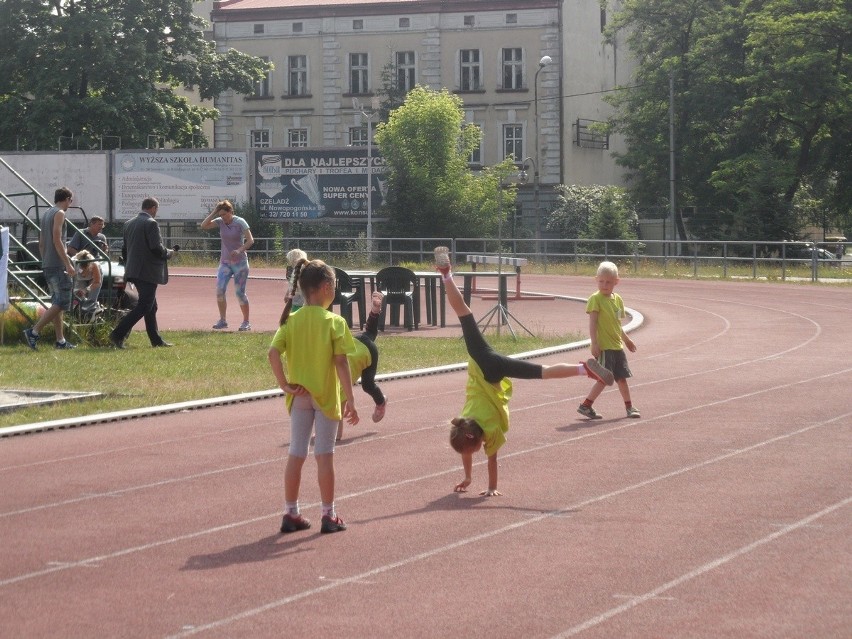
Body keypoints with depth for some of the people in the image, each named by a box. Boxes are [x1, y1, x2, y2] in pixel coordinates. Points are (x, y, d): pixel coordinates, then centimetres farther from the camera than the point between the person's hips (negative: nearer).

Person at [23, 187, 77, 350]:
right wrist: (68, 264, -18)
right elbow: (57, 240, -18)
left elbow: (41, 243, 20)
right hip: (58, 265, -10)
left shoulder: (47, 214, 19)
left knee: (57, 303, 10)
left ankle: (61, 341, 9)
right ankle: (34, 332, -17)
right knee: (62, 303, -10)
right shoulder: (59, 213, -9)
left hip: (47, 265, 10)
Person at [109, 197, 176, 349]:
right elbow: (157, 248, -19)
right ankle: (117, 335, -15)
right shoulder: (151, 223, -13)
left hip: (134, 271, 9)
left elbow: (124, 249, 17)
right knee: (143, 307, -8)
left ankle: (156, 340, 18)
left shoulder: (129, 223, 12)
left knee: (151, 307, 15)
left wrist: (128, 265, 25)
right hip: (148, 272, -9)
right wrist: (169, 253, 0)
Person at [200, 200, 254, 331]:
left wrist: (240, 250, -29)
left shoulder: (240, 222, -10)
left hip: (240, 262, -4)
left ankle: (246, 322, 7)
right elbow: (204, 226, -6)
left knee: (240, 292, -3)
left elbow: (250, 240, -14)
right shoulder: (220, 221, 3)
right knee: (219, 290, -8)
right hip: (225, 262, 4)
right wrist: (214, 212, -9)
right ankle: (222, 320, 1)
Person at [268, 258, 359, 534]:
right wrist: (350, 399, -12)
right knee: (324, 455, 4)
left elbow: (273, 353, -13)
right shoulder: (334, 322, -12)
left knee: (296, 454, 11)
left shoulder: (291, 321, -1)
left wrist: (285, 385, -7)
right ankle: (328, 515, 10)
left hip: (299, 397, 3)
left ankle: (291, 514, 14)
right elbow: (341, 362, -15)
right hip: (326, 396, -3)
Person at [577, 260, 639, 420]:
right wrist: (594, 343, -22)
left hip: (617, 346, 7)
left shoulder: (617, 299, 11)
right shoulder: (596, 299, -11)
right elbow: (592, 322, -16)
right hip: (603, 347, -7)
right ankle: (585, 406, -4)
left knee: (622, 377, 14)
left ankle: (629, 407, 25)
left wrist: (627, 340, 30)